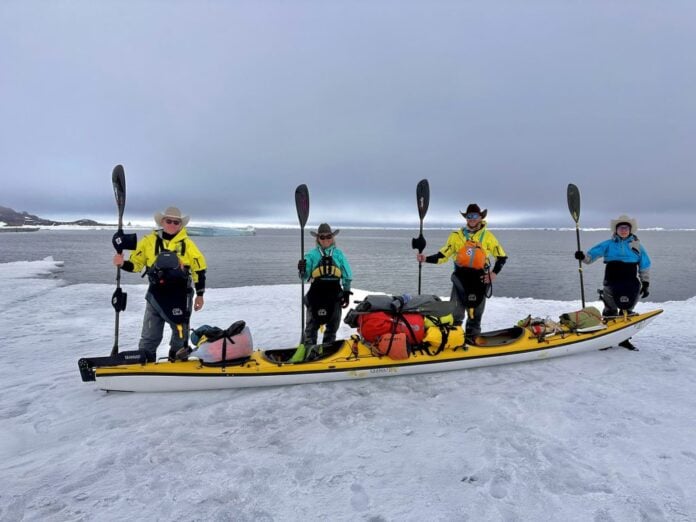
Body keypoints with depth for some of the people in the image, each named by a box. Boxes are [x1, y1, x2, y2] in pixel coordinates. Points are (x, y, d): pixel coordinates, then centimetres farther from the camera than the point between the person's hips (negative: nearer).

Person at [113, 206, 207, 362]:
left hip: (180, 295, 0)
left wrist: (200, 294, 0)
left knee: (181, 333, 11)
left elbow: (199, 268, 1)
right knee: (150, 334, 7)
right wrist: (123, 263, -20)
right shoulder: (149, 240, -1)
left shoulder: (186, 243, -3)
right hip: (156, 294, 1)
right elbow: (136, 263, 3)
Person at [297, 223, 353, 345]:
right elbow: (304, 276, -3)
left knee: (332, 326, 14)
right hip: (316, 294, -2)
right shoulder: (312, 254, 0)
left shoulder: (339, 254, 5)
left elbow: (347, 276, 9)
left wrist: (347, 292, 5)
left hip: (335, 295, 2)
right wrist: (302, 270, -25)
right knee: (312, 326, 6)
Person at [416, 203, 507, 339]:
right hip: (461, 277, 0)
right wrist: (426, 259, -11)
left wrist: (494, 273, -2)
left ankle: (472, 336, 20)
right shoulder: (457, 235, 4)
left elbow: (502, 256, 9)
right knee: (455, 312, -2)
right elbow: (443, 255, 2)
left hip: (480, 278, 0)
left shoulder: (488, 236, 3)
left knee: (475, 313, 9)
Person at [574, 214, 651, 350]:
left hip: (631, 285, 2)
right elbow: (591, 255, -3)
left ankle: (624, 339, 24)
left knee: (627, 312, 12)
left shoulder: (636, 245, 6)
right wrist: (583, 257, -25)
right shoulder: (608, 244, 2)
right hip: (612, 284, -2)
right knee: (610, 312, 4)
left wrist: (645, 284, 7)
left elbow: (645, 266, 10)